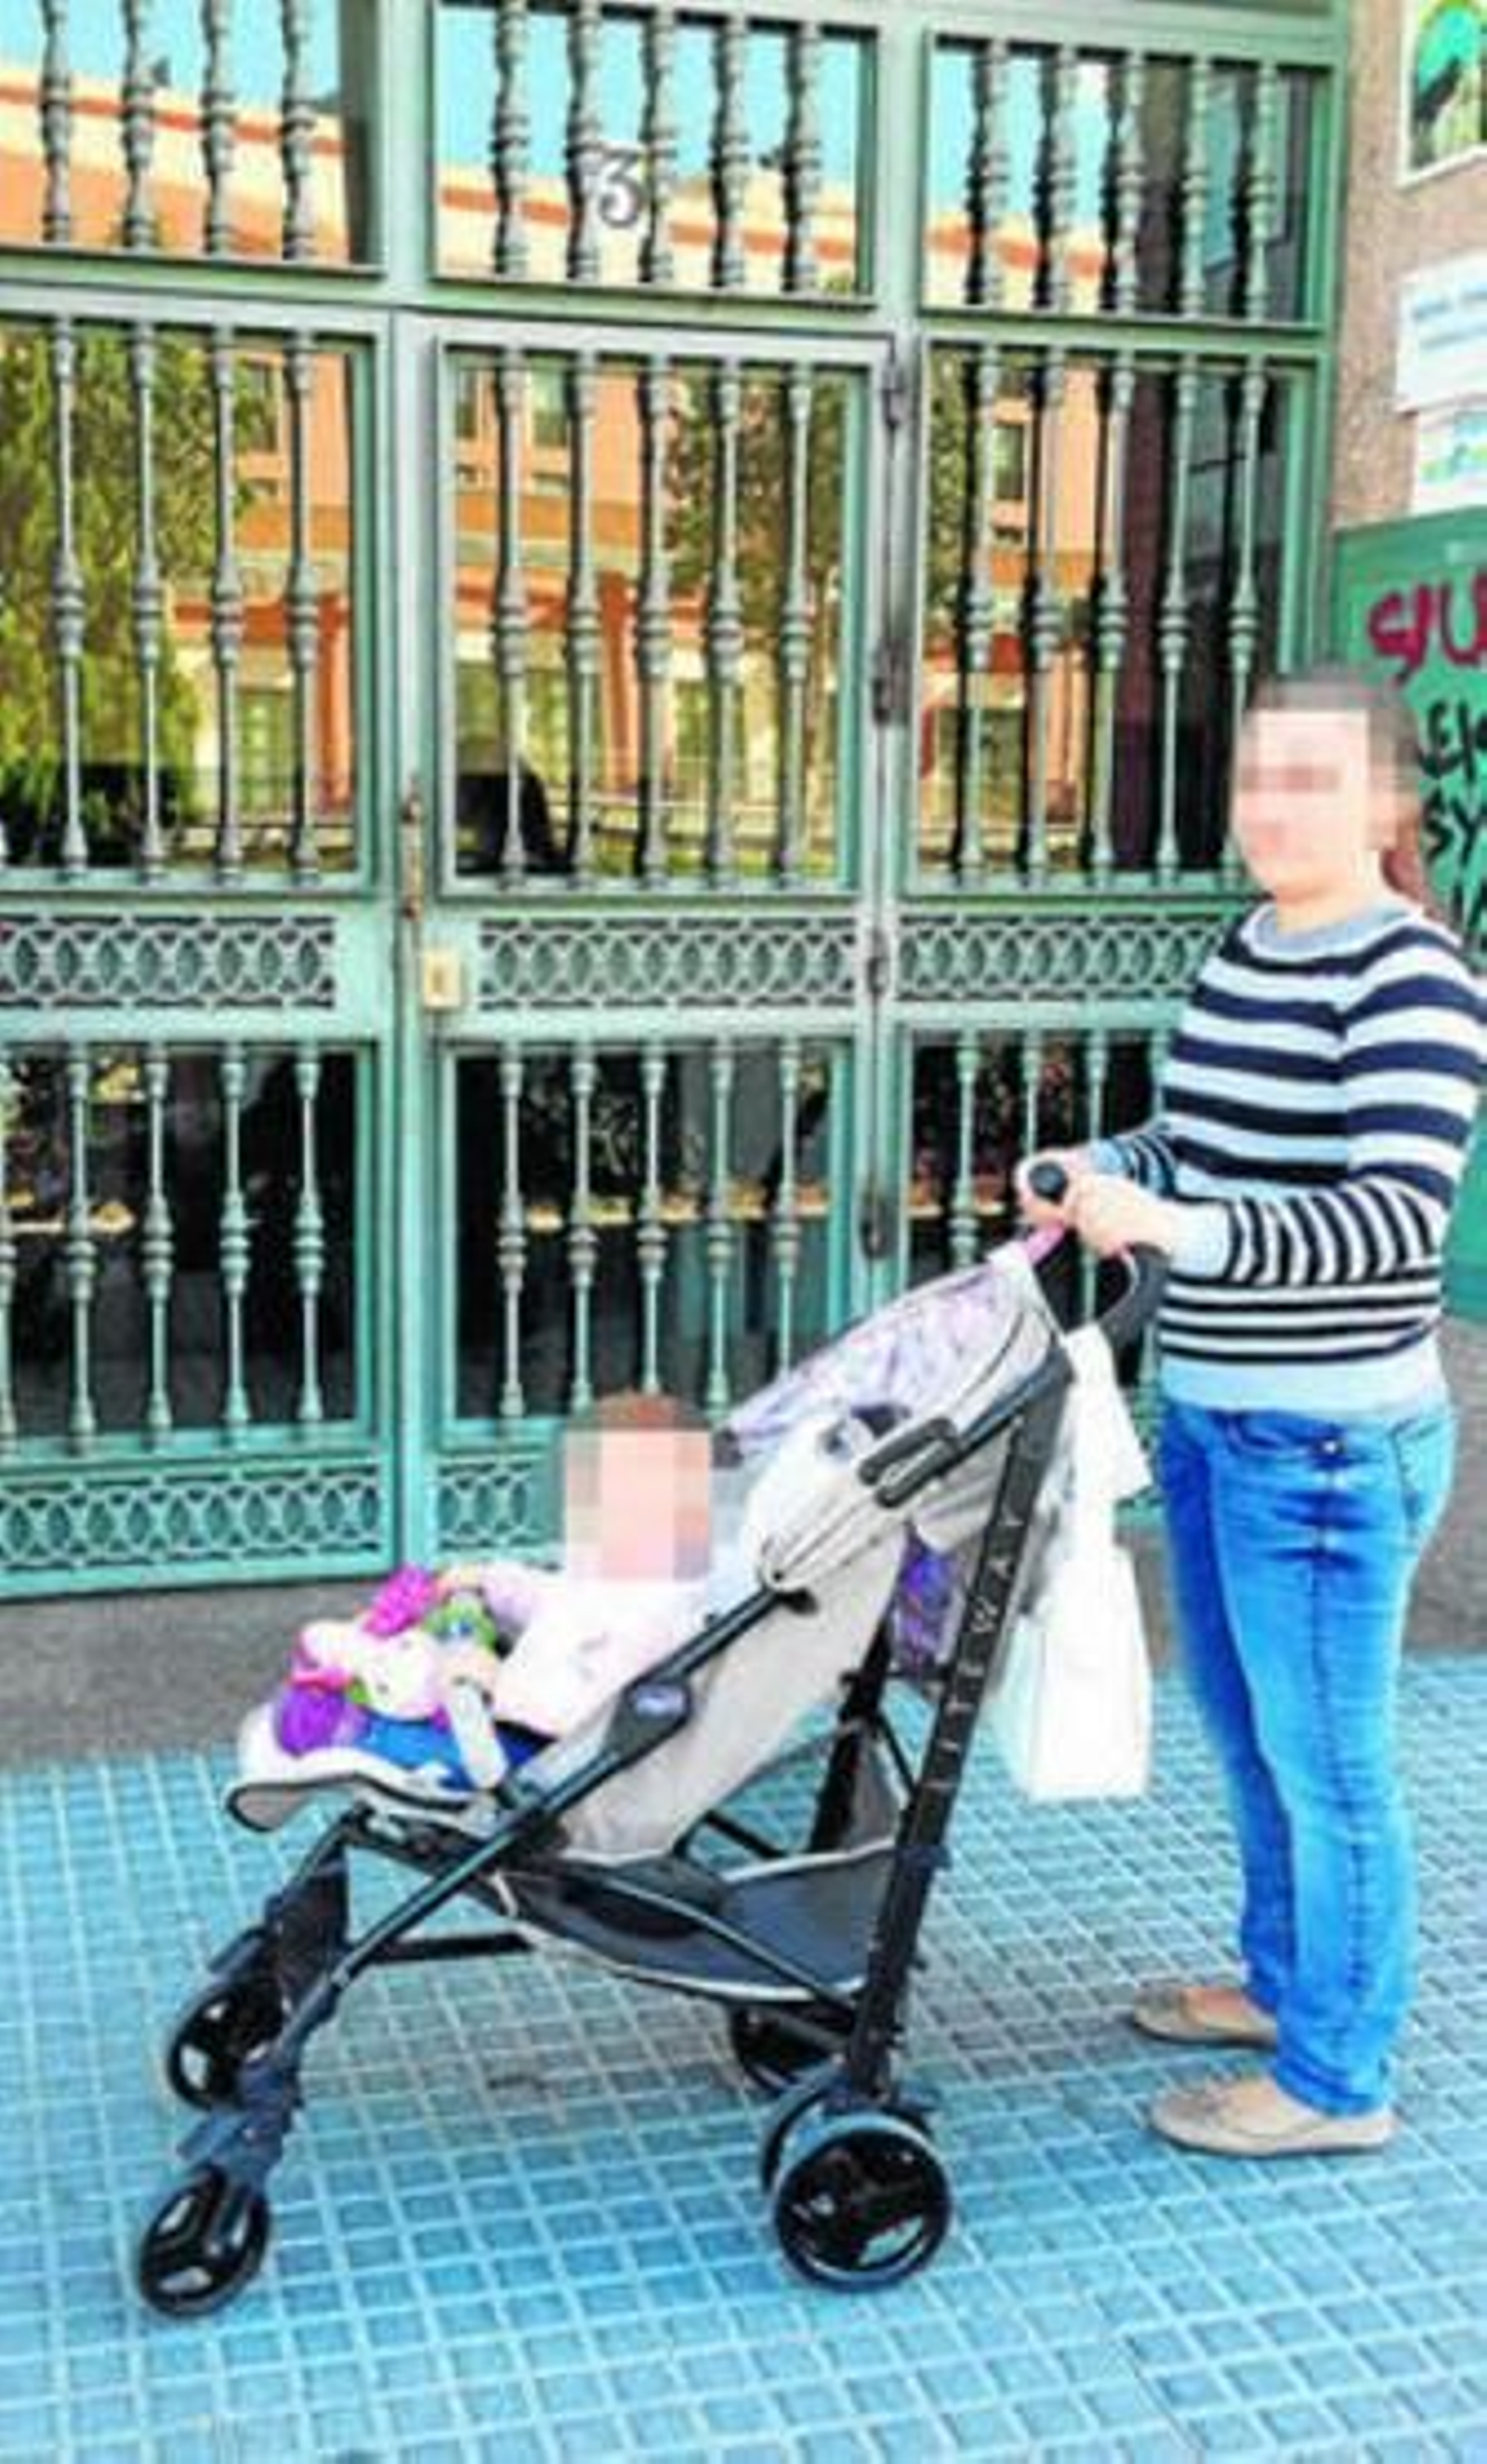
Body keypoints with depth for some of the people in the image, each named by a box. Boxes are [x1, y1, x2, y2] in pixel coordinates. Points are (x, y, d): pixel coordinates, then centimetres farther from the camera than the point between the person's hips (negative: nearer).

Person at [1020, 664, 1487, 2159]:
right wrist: (1098, 1175, 1)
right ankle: (1284, 1979, 42)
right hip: (1207, 1417, 8)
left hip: (1329, 1443, -8)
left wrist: (1171, 1229, -33)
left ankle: (1337, 2078, 21)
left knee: (1325, 1760, 5)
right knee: (1247, 1737, 22)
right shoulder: (1245, 951, 9)